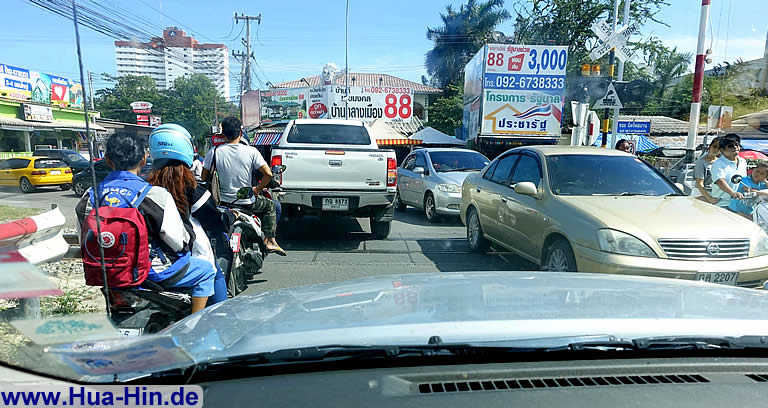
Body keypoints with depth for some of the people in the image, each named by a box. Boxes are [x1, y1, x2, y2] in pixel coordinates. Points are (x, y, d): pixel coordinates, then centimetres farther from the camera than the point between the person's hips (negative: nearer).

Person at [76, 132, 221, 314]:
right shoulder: (154, 194, -21)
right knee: (207, 270, 15)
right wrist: (189, 236, 5)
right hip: (154, 273, -6)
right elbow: (178, 242, -18)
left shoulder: (90, 196, -4)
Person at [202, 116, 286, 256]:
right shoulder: (251, 151, -12)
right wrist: (257, 189, 3)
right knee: (270, 206, 26)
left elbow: (204, 177, 0)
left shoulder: (214, 151, -8)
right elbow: (268, 174, -13)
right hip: (246, 202, -1)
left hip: (222, 201, 1)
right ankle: (269, 240, 15)